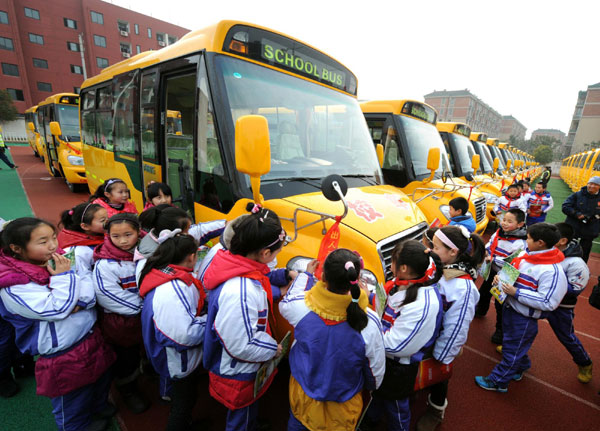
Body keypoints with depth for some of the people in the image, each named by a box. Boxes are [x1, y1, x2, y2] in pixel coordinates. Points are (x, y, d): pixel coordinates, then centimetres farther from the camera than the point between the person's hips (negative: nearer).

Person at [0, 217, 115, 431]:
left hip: (93, 338, 7)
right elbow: (56, 310, -27)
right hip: (65, 357, -6)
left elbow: (90, 288, -2)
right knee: (73, 411, 19)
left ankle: (100, 410, 58)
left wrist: (81, 301, -22)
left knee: (101, 383, 31)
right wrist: (63, 276, -22)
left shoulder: (57, 261, -5)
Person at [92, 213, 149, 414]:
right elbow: (109, 297, -23)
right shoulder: (105, 264, -21)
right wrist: (142, 307, -21)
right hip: (120, 321, -4)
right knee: (127, 356, 16)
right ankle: (128, 391, 41)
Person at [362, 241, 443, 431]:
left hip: (399, 367, -8)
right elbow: (386, 302, 7)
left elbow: (394, 345, -31)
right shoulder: (403, 282, -13)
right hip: (382, 356, 8)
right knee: (376, 392, 32)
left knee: (395, 405, 22)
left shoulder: (423, 304, -37)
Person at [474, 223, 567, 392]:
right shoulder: (525, 254, -4)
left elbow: (547, 302, -28)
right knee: (512, 342, 28)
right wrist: (500, 277, -8)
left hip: (524, 318, -8)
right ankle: (520, 368, 54)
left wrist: (516, 292, -29)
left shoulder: (552, 271, -27)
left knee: (512, 349, 10)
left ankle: (498, 381, 28)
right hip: (509, 307, 8)